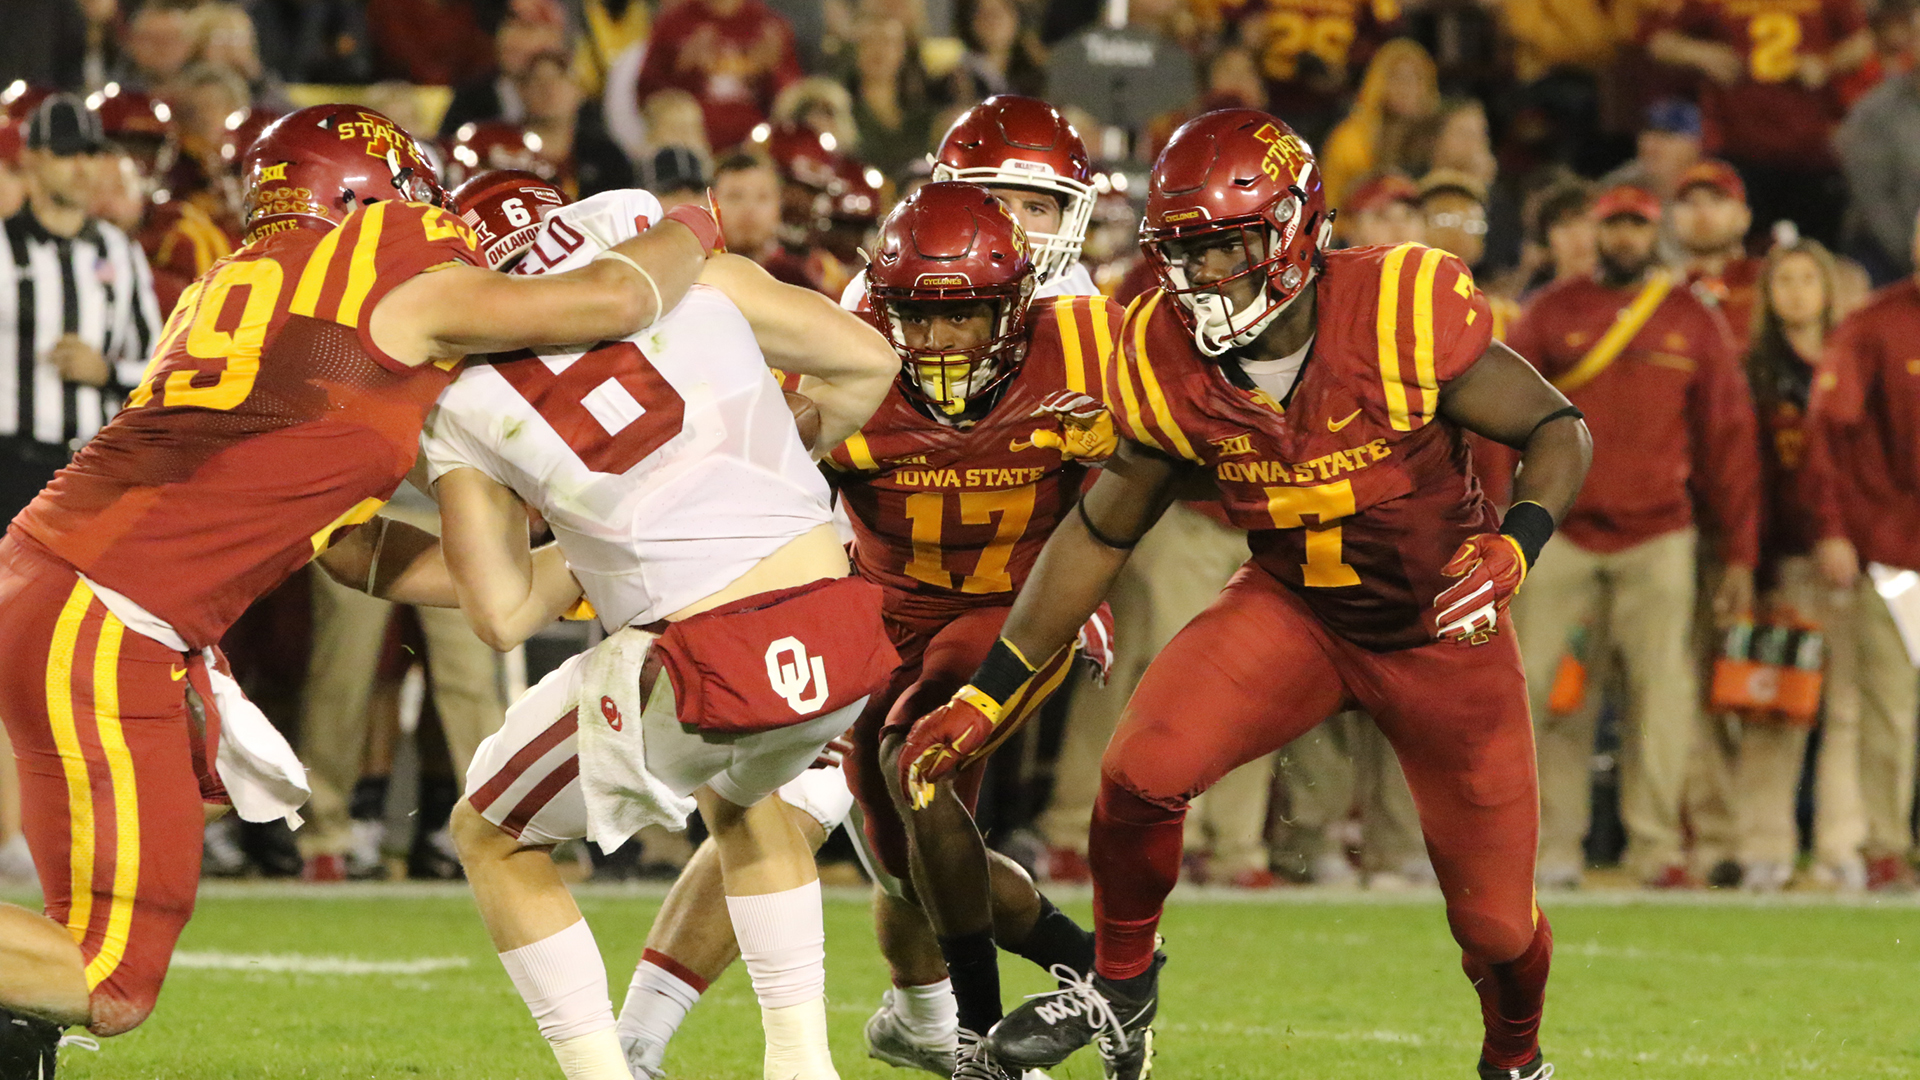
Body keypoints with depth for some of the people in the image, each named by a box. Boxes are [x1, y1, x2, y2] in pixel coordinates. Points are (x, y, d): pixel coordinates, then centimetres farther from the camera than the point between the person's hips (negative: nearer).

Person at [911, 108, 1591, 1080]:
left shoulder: (1403, 314, -28)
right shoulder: (1170, 363, -15)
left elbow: (1557, 430, -16)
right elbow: (1100, 534, -1)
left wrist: (1515, 544, -36)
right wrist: (986, 697, -3)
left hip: (1441, 626, -2)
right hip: (1291, 609, 2)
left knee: (1495, 922, 2)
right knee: (1143, 771, -23)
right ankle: (1120, 987, 5)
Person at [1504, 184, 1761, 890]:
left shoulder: (1694, 322, 9)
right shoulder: (1551, 314, 7)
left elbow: (1729, 438, 9)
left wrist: (1739, 557, 6)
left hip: (1658, 538, 0)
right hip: (1559, 533, 0)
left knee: (1663, 691, -5)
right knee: (1543, 691, -4)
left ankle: (1656, 848, 0)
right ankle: (1554, 847, 2)